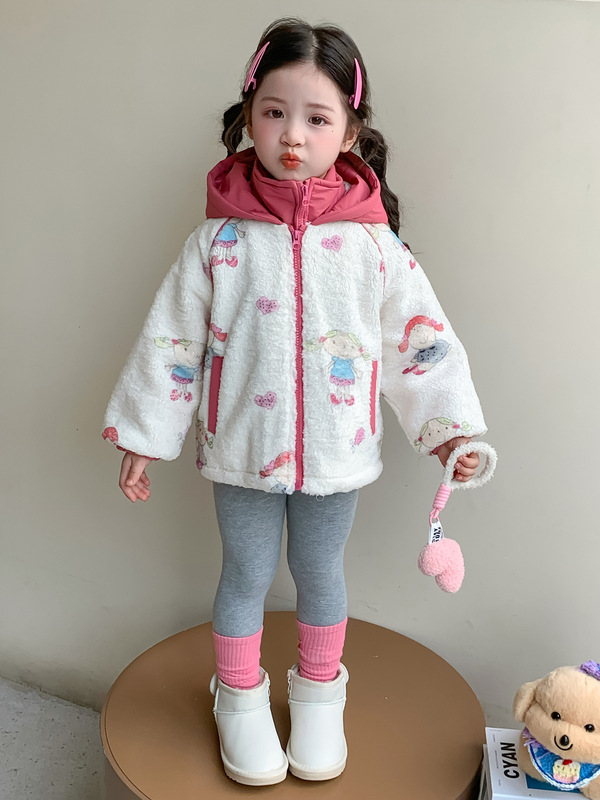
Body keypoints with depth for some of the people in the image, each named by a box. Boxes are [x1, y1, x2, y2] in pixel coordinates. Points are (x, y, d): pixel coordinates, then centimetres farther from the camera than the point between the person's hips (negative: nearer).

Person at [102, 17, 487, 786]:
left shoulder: (371, 241, -7)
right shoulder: (218, 240, -8)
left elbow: (419, 336, -1)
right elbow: (171, 341, -4)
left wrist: (450, 427, -3)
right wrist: (143, 435, -1)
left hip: (335, 452, 1)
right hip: (241, 450, 0)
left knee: (320, 572, 19)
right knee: (245, 573, 15)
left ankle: (318, 692, 43)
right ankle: (240, 697, 40)